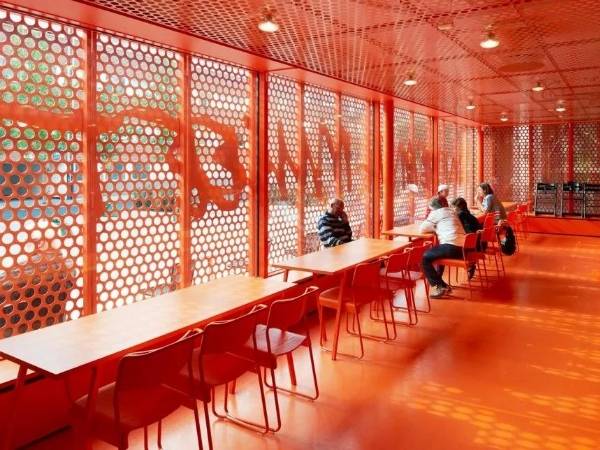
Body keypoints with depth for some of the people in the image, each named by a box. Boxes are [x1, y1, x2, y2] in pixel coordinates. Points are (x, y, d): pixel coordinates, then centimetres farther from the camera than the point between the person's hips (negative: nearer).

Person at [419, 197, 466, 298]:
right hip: (462, 249, 9)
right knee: (438, 254, 34)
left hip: (451, 247, -9)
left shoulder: (436, 213, 5)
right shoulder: (451, 211, 26)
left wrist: (433, 228, 25)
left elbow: (422, 229, 8)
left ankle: (439, 286, -1)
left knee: (425, 257, 2)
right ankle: (441, 284, 34)